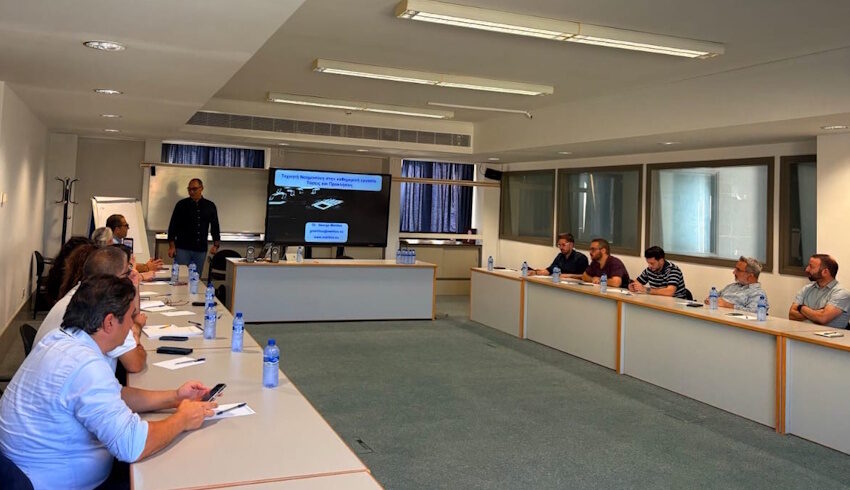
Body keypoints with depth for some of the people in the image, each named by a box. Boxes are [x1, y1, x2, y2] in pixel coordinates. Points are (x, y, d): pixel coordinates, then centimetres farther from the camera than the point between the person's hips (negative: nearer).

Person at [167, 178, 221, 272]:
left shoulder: (210, 206, 8)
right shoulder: (181, 204, 2)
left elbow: (215, 227, 14)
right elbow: (173, 225, 3)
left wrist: (216, 244, 2)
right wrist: (172, 246, -3)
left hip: (201, 250, 2)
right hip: (182, 249, -2)